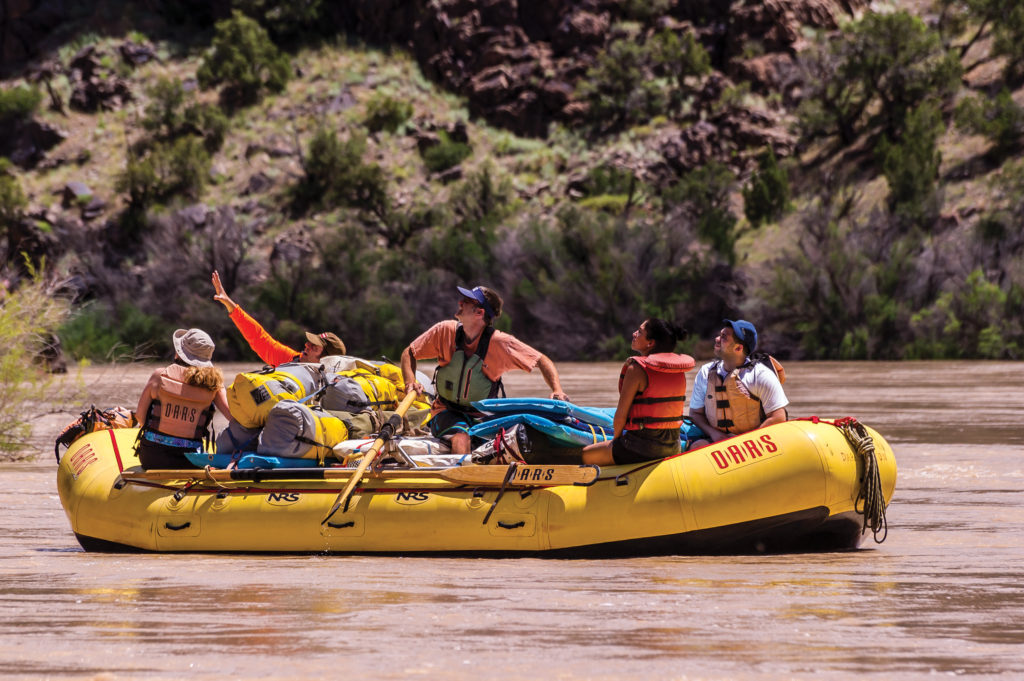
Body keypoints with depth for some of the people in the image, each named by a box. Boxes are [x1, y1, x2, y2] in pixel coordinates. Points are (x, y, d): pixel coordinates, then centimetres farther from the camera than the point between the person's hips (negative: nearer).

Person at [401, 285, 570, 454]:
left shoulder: (499, 342, -11)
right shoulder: (445, 331, -6)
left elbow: (542, 361, -4)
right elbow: (409, 353, 8)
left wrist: (557, 391, -20)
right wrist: (410, 382, -11)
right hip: (447, 412, -1)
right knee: (461, 439, -34)